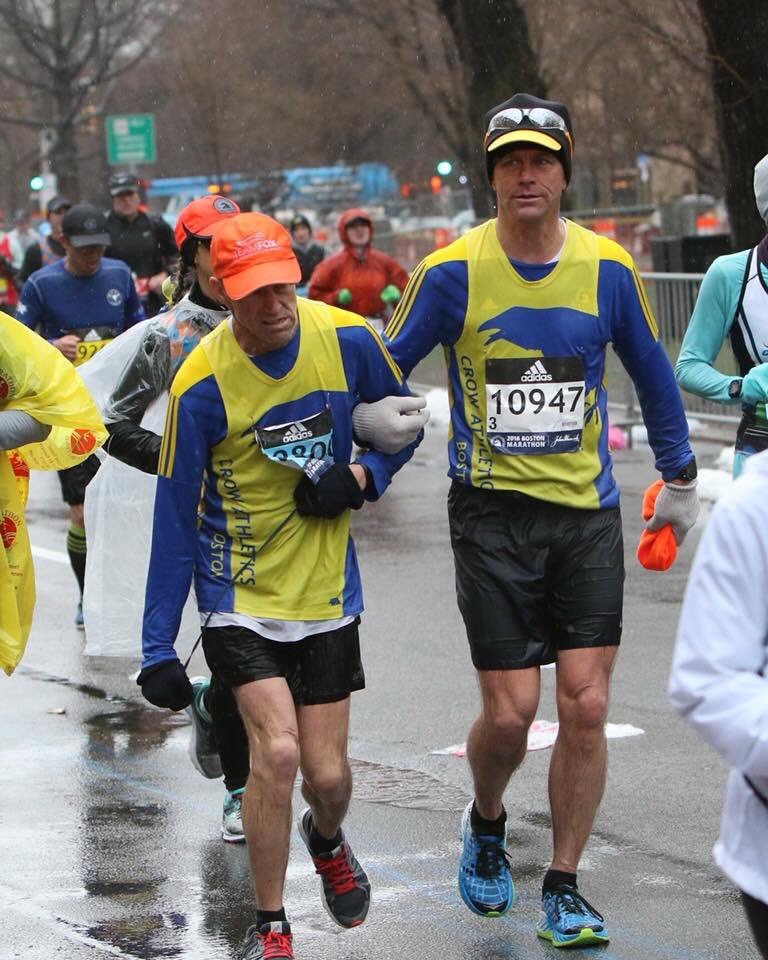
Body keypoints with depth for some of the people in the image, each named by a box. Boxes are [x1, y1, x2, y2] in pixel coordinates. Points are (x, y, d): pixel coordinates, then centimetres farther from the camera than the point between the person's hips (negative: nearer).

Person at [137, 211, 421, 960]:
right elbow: (174, 521, -10)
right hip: (239, 598, -3)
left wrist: (362, 477, -12)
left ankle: (326, 840, 43)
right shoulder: (202, 384, -17)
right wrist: (158, 649, -11)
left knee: (327, 775, 4)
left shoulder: (347, 340, -10)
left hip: (326, 593, 3)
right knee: (276, 751, -18)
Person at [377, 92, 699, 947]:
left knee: (586, 708, -3)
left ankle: (563, 889, 12)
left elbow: (651, 373, 15)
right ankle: (486, 824, 29)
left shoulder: (607, 268, 0)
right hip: (492, 513, -2)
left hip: (587, 513, 2)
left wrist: (678, 477, 21)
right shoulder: (452, 273, -7)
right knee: (509, 711, -4)